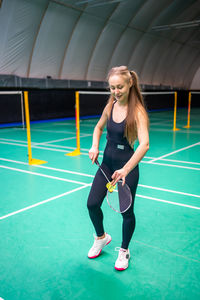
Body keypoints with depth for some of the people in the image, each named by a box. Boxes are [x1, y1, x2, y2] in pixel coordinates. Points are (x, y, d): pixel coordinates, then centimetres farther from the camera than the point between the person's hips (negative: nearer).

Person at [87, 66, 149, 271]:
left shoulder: (137, 111, -19)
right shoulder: (110, 106, 0)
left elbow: (144, 144, -32)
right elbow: (99, 127, 18)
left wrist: (125, 170, -44)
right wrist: (95, 146, -1)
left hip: (127, 166, -5)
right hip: (107, 162, 5)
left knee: (126, 211, 6)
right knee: (92, 203, 4)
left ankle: (124, 250, 32)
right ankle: (101, 237, 34)